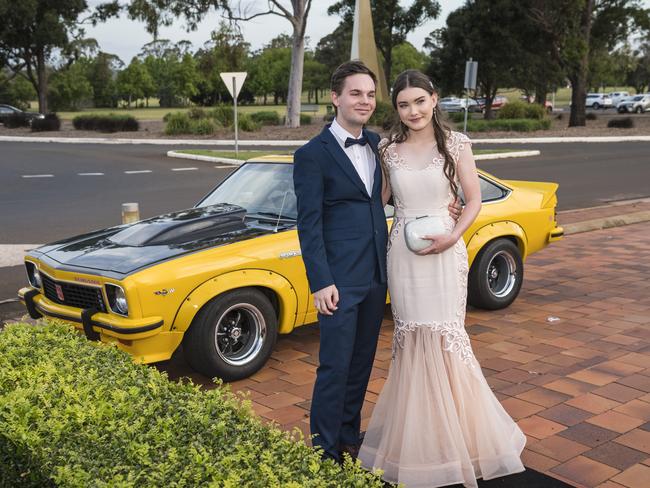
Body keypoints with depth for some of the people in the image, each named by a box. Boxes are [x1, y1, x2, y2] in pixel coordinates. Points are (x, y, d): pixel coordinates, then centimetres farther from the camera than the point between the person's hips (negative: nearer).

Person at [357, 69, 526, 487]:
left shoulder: (456, 144, -2)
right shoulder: (389, 150, 4)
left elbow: (474, 199, -2)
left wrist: (453, 236, -15)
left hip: (444, 252, -2)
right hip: (403, 253, 2)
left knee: (445, 339, 1)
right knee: (411, 341, 8)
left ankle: (458, 433, 20)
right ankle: (417, 434, 22)